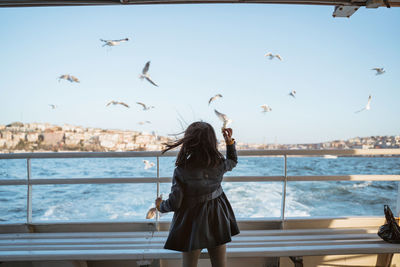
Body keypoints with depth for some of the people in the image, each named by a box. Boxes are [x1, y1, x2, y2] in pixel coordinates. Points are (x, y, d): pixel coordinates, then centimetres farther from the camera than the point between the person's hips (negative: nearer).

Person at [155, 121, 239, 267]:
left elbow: (174, 204, -16)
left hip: (192, 221, -3)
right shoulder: (220, 165, -14)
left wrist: (160, 206, 4)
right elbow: (233, 161, 13)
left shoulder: (181, 171, -24)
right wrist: (230, 142, 8)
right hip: (217, 218, 3)